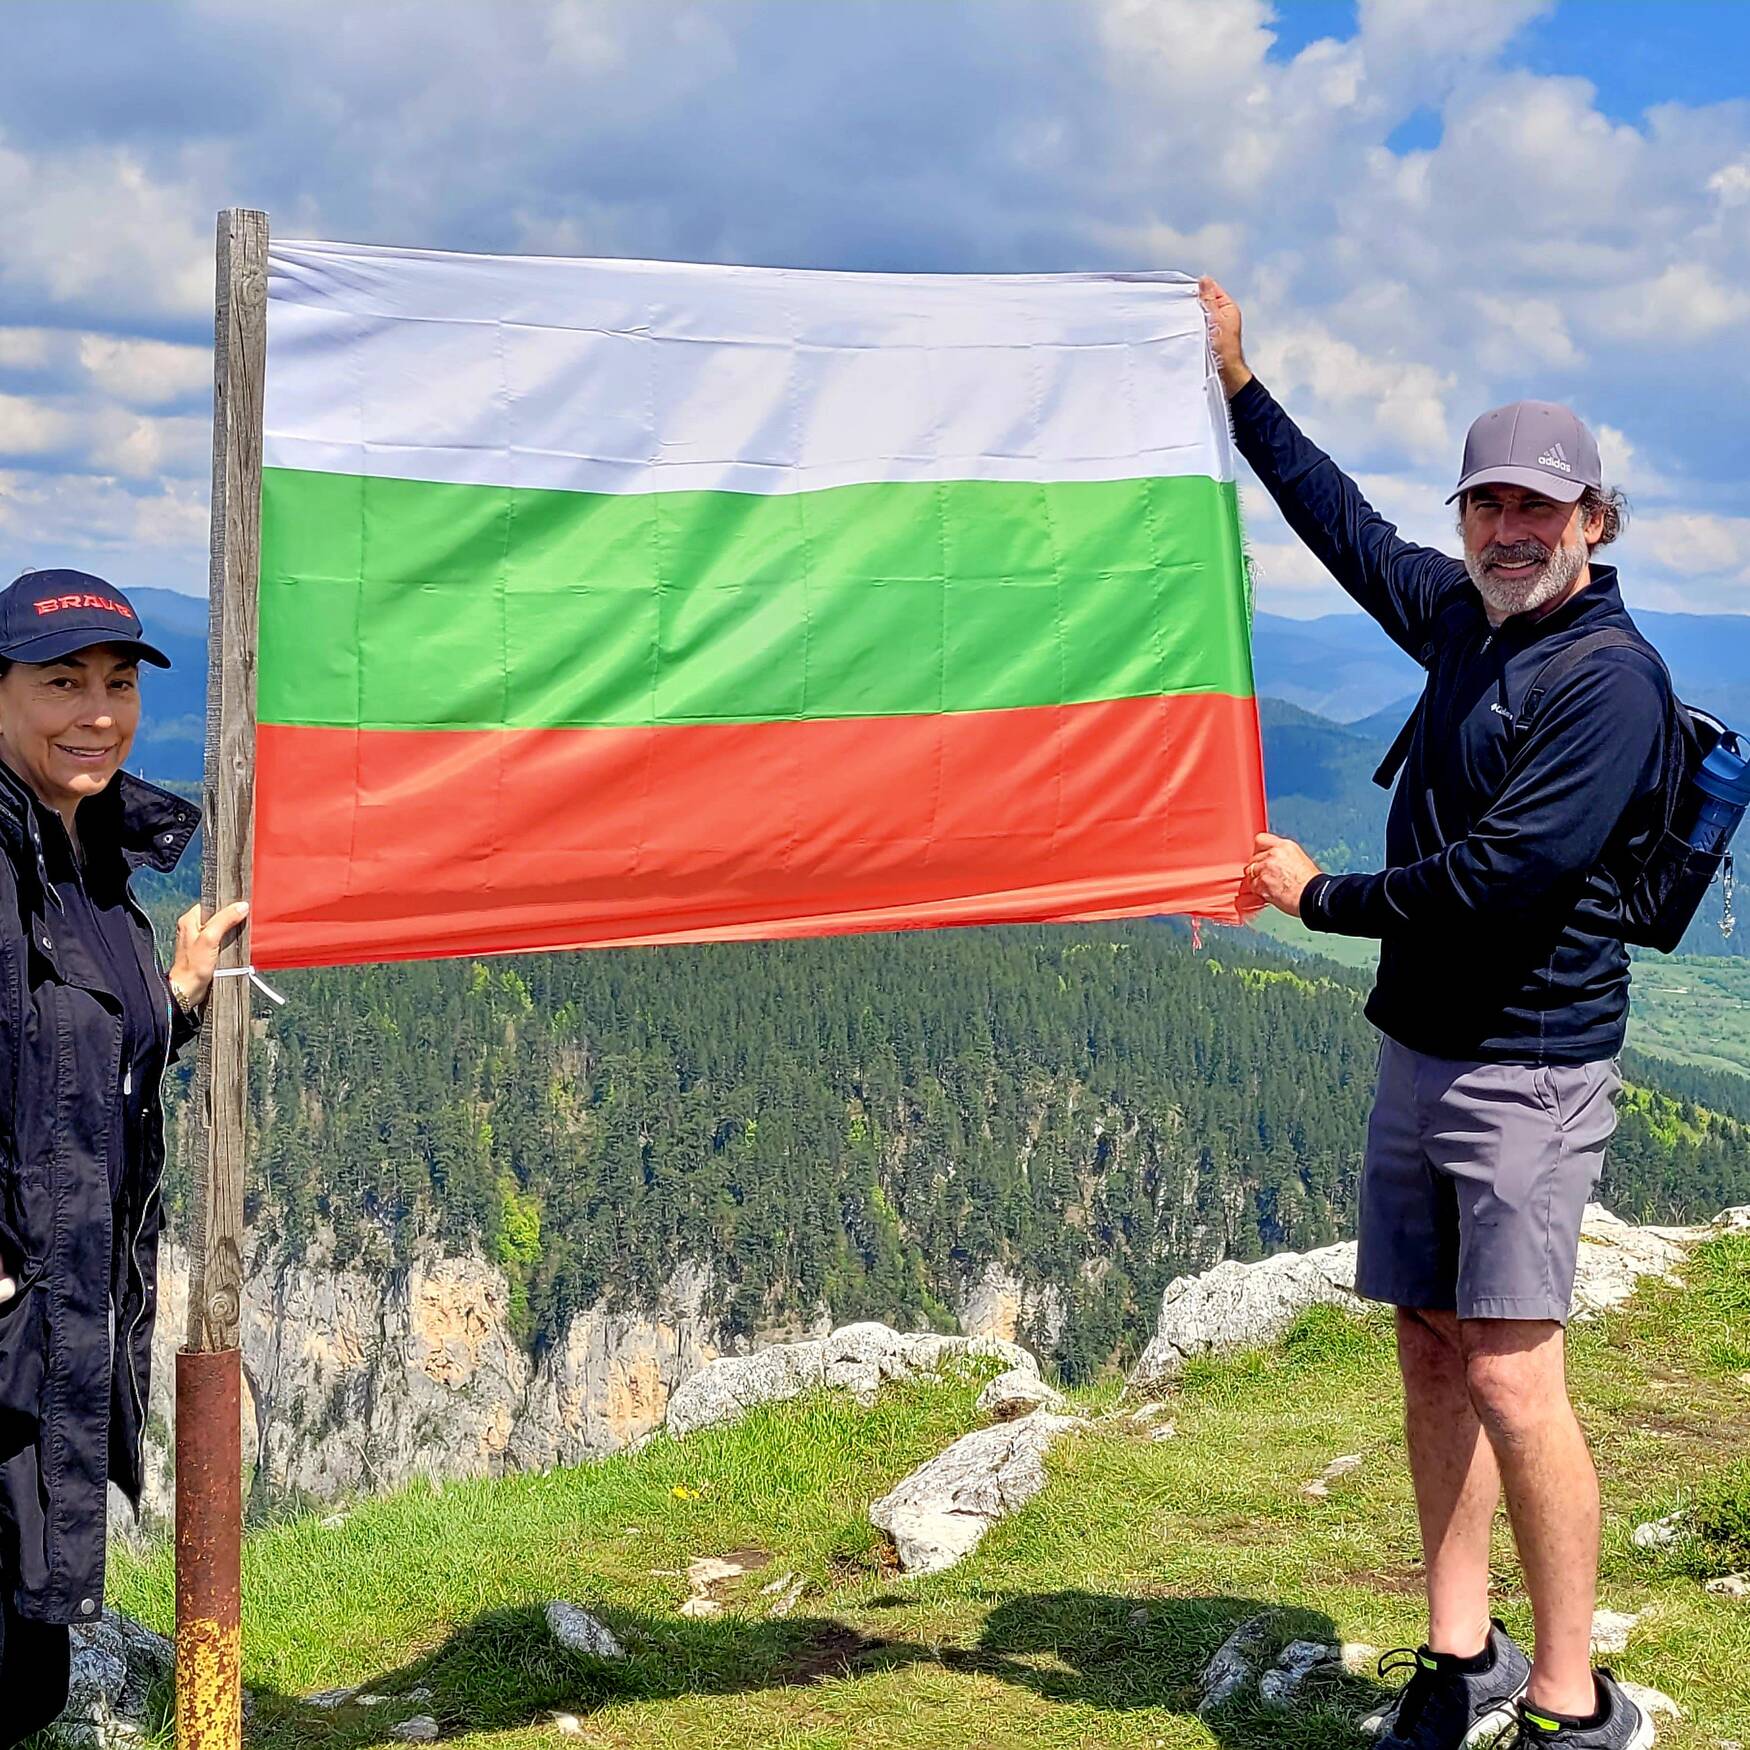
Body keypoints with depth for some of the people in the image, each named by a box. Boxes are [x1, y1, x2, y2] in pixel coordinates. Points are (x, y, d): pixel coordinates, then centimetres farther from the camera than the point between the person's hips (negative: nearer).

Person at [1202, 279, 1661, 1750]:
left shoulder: (1613, 676, -14)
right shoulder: (1466, 621, 11)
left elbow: (1501, 876, -21)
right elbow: (1352, 529, 27)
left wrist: (1322, 897, -11)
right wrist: (1240, 390, 29)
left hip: (1528, 1064, -8)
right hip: (1421, 1047, 8)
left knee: (1511, 1377, -11)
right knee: (1431, 1353, 10)